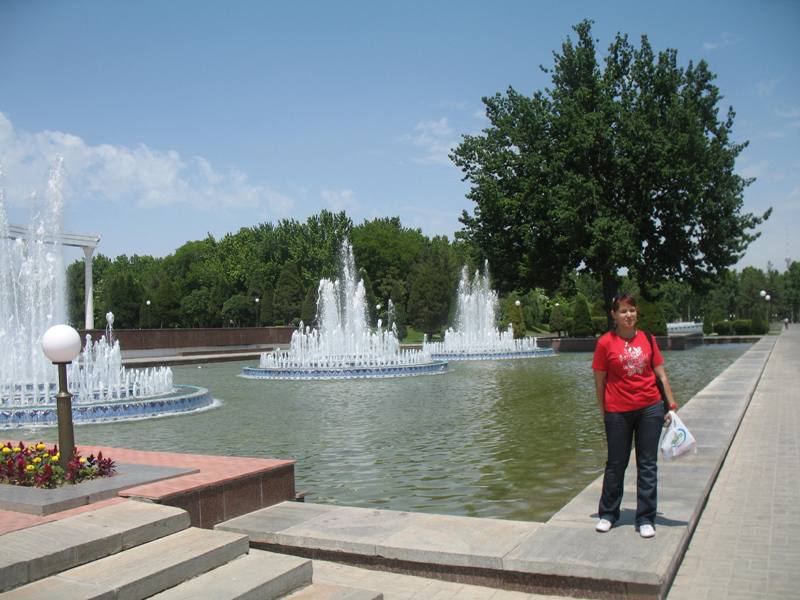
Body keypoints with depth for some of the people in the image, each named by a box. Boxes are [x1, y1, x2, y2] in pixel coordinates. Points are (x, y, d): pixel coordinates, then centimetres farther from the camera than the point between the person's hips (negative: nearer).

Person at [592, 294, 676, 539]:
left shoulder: (647, 339, 4)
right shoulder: (606, 342, -5)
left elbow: (661, 374, 9)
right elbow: (599, 381, -1)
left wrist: (671, 405, 5)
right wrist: (603, 412, 0)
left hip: (650, 408, 2)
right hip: (618, 412, -2)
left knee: (647, 465, 7)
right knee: (616, 464, 9)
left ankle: (646, 519, 18)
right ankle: (607, 514, 26)